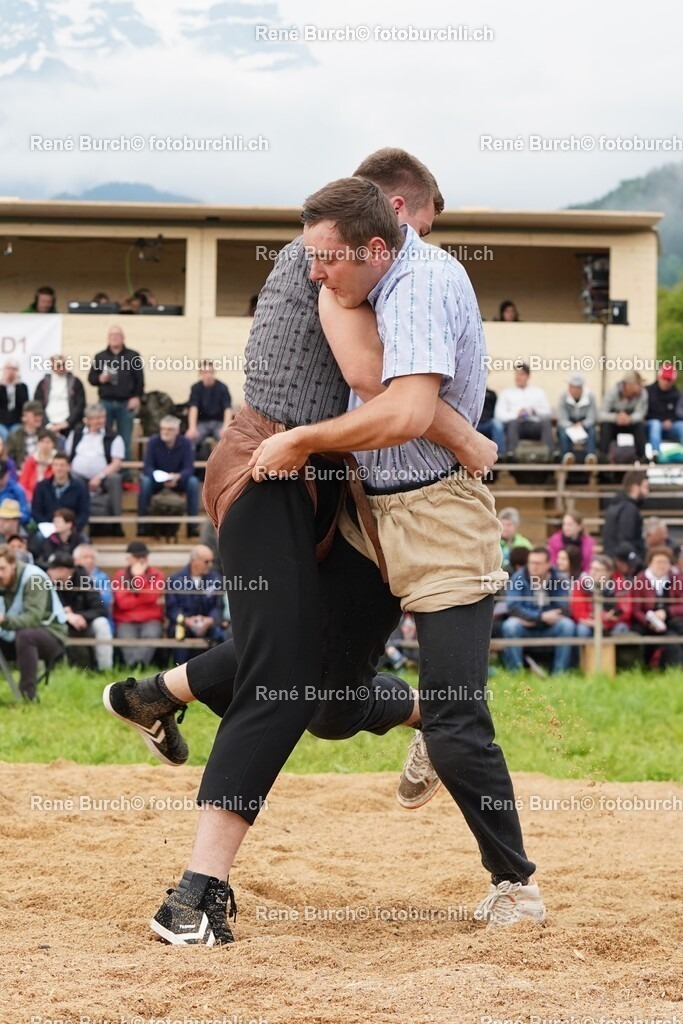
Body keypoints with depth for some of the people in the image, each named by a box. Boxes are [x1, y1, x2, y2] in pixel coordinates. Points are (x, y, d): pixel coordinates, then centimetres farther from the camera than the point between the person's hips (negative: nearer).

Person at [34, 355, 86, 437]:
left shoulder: (75, 382, 9)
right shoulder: (43, 383, 12)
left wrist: (67, 422, -10)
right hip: (49, 427, 1)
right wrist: (48, 425, -7)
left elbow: (80, 405, 3)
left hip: (69, 427, -1)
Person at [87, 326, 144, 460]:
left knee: (125, 440, 2)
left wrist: (136, 397, -8)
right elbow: (91, 378, 10)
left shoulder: (133, 356, 5)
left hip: (126, 403, -1)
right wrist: (100, 379, -11)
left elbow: (140, 380, 2)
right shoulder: (100, 357, 9)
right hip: (105, 402, 1)